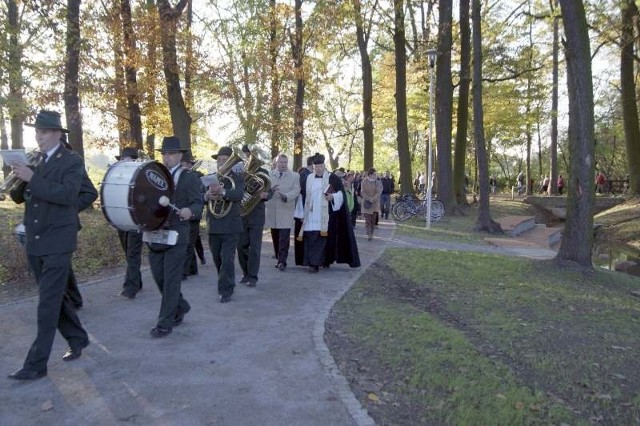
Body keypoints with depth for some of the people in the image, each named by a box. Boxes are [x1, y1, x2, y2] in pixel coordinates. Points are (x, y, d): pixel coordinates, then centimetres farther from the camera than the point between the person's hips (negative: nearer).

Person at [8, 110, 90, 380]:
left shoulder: (72, 162, -7)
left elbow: (68, 194, -22)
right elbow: (18, 198, 10)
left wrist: (33, 178, -26)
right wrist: (18, 179, -10)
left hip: (57, 242, -7)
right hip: (34, 243, 7)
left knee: (48, 304, -5)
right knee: (53, 298, 15)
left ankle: (36, 364, 2)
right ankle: (78, 339, 32)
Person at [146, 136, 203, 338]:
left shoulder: (190, 177, -3)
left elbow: (198, 202, -10)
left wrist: (189, 210, -31)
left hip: (176, 235, -6)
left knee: (171, 279, -2)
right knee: (159, 277, 12)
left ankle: (165, 323, 6)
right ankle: (180, 306, 33)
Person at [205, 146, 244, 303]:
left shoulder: (237, 178, -3)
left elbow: (239, 194, -23)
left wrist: (222, 191, -39)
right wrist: (207, 195, -25)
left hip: (231, 226, -4)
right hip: (213, 226, 4)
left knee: (227, 259, -6)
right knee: (217, 259, 16)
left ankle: (226, 291, 4)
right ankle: (224, 283, 36)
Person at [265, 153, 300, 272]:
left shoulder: (295, 176, 5)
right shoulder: (269, 175, 12)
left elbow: (296, 191, -7)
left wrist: (286, 196, -26)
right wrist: (270, 189, -17)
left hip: (286, 210, -3)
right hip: (272, 210, 3)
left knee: (284, 237, -10)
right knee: (275, 237, 10)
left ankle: (282, 261, -6)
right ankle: (279, 259, 22)